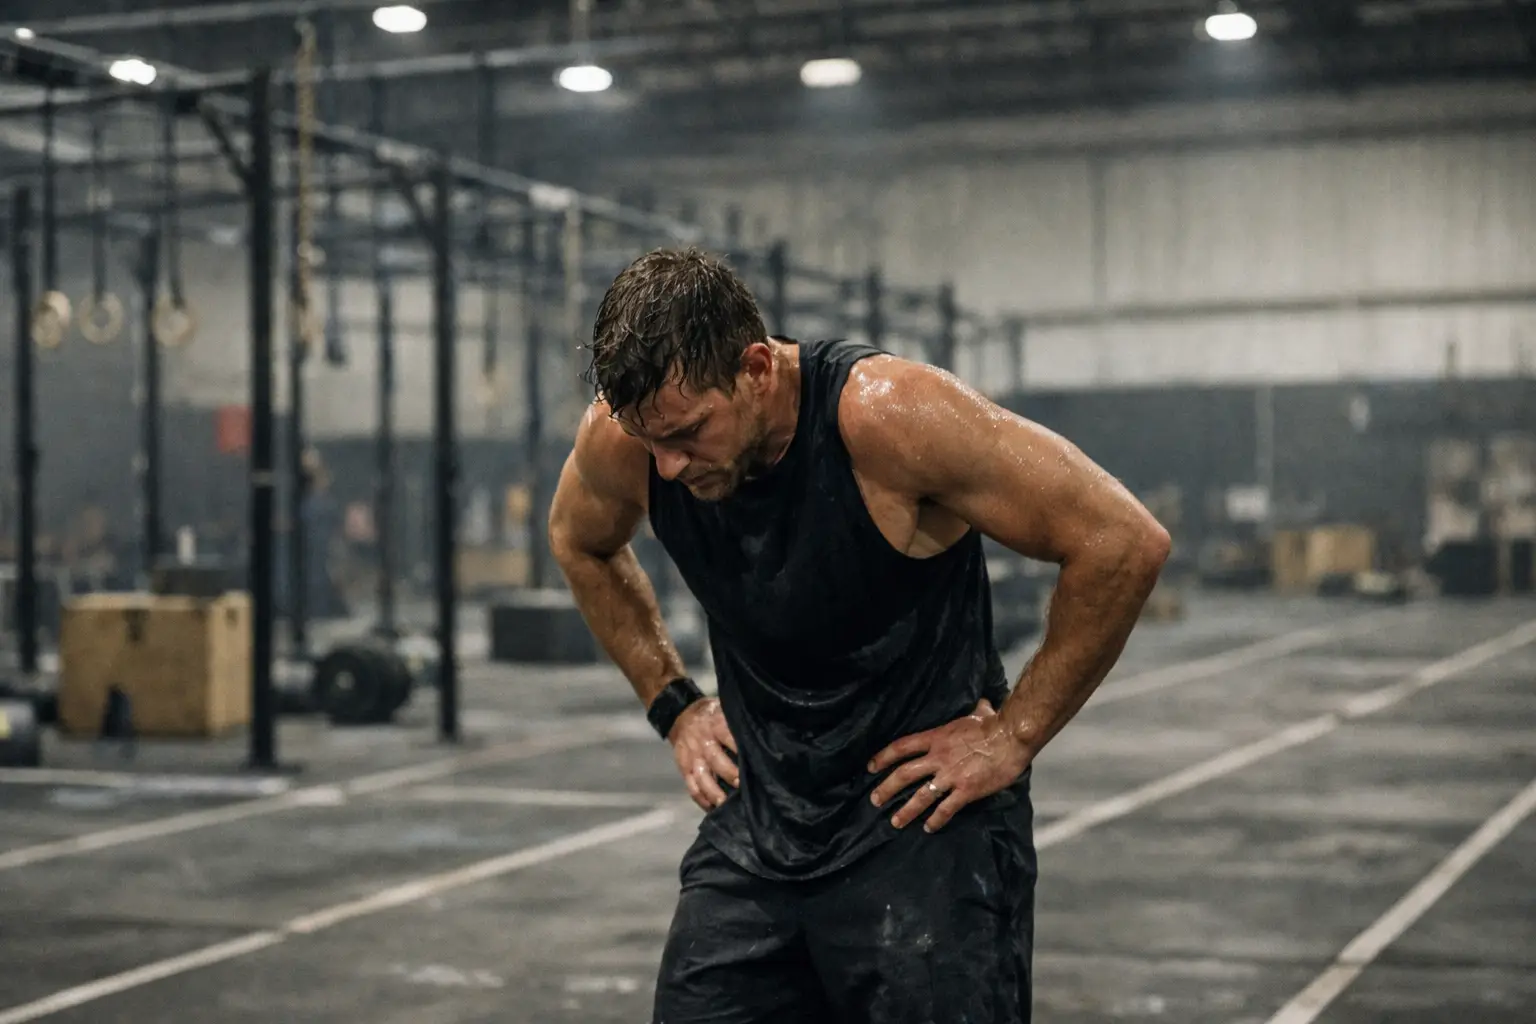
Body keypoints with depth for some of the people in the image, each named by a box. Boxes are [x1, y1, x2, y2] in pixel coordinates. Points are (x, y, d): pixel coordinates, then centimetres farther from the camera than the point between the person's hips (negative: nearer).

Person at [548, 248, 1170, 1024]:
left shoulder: (887, 414, -26)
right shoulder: (621, 437, -11)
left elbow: (1122, 543, -21)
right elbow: (579, 545, 14)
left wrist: (1015, 735, -15)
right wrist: (671, 704, 6)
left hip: (925, 821, -4)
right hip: (756, 825, 5)